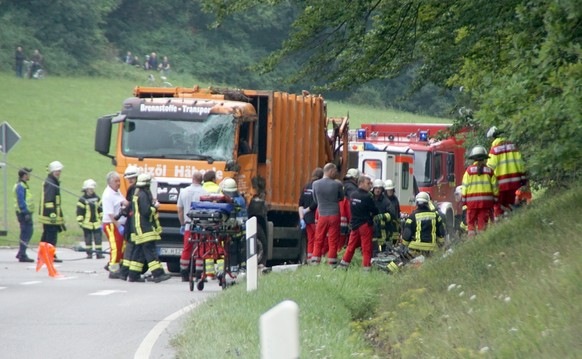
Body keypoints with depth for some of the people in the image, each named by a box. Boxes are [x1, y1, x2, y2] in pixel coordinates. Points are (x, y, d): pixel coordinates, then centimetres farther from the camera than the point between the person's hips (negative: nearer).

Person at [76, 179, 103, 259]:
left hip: (96, 223, 3)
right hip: (87, 223, -3)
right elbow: (79, 212, -5)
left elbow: (101, 209, 16)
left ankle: (99, 253, 0)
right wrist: (80, 221, -8)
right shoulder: (82, 200, -5)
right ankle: (89, 253, 10)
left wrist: (102, 218, 13)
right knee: (88, 239, 4)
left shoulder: (97, 198, 9)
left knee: (98, 238, -1)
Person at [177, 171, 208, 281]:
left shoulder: (184, 192, 5)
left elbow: (180, 210, 12)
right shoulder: (205, 193, -8)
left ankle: (184, 275, 10)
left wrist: (182, 224, 22)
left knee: (187, 249, 8)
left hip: (188, 225, 3)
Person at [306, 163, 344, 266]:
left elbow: (315, 200, 8)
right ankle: (331, 264, 2)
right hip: (334, 215, -2)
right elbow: (341, 198, 6)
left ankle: (315, 263, 7)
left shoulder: (316, 184, -2)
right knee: (333, 242, 3)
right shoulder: (337, 184, -9)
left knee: (318, 242, 9)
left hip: (322, 216, 2)